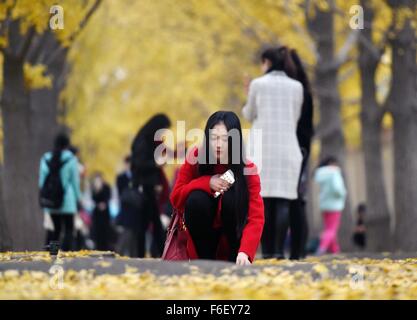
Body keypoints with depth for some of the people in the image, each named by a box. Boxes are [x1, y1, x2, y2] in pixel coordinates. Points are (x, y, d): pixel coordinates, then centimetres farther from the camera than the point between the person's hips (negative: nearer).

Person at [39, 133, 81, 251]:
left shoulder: (45, 159, 6)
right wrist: (78, 197, 6)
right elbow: (75, 180, -3)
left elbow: (42, 180, 8)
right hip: (67, 201, -4)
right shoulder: (71, 159, -6)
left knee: (54, 229, 10)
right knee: (69, 229, 0)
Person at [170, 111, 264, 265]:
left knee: (232, 196, -29)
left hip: (234, 232, -1)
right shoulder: (195, 159, -14)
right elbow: (176, 198, -11)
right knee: (196, 199, -28)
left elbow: (256, 217, -29)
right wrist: (206, 183, -28)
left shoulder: (247, 170, -20)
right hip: (202, 232, 1)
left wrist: (245, 252, -47)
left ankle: (235, 262, -15)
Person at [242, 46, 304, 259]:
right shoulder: (296, 87, 7)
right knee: (283, 200, -2)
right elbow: (294, 118, 13)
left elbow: (249, 116, 11)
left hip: (262, 148, -1)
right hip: (287, 147, 1)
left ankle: (267, 250, -4)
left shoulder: (258, 84, 0)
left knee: (263, 199, 1)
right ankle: (279, 249, -12)